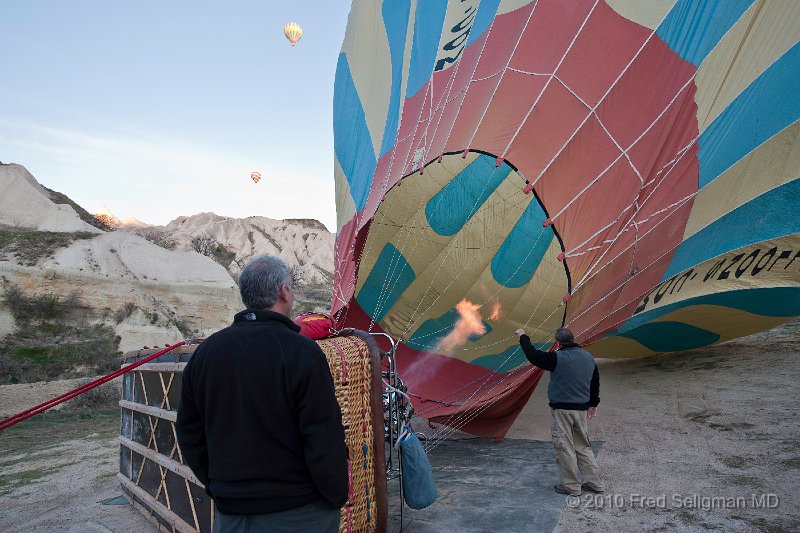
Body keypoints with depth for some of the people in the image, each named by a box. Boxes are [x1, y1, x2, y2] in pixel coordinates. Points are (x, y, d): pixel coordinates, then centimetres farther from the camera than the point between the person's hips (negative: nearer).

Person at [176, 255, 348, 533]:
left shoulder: (205, 351, 0)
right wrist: (338, 496, -5)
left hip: (230, 509, 5)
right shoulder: (301, 352, -19)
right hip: (299, 510, -5)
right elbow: (324, 439, -19)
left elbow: (189, 432, 9)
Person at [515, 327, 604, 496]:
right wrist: (593, 404, 28)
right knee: (582, 446, 19)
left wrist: (523, 337, 0)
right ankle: (594, 482, 24)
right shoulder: (589, 358, 6)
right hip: (582, 409, 7)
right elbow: (595, 382, 17)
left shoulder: (558, 358, -18)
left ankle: (571, 486, 12)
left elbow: (534, 356, -15)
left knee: (565, 447, 4)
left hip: (562, 410, -7)